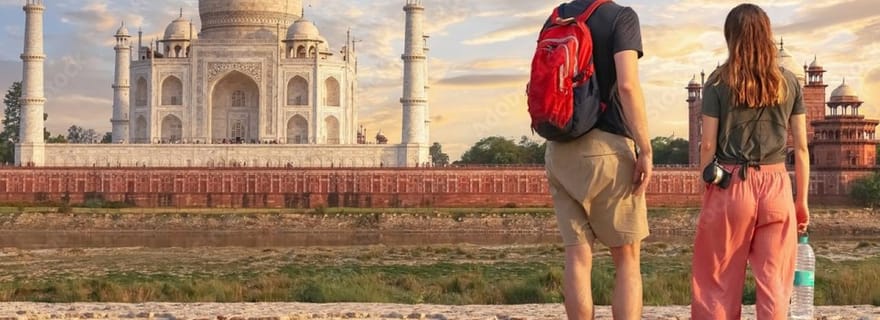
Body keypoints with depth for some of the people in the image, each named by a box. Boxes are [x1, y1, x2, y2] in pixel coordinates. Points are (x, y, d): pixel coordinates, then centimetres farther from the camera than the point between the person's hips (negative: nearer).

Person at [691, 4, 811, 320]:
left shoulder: (718, 82, -1)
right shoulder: (789, 81, 5)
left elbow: (709, 145, -2)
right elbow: (801, 146, 5)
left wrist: (707, 190, 8)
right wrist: (802, 200, 12)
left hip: (731, 185, -1)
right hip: (777, 185, 2)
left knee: (719, 282, 8)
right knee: (774, 282, 7)